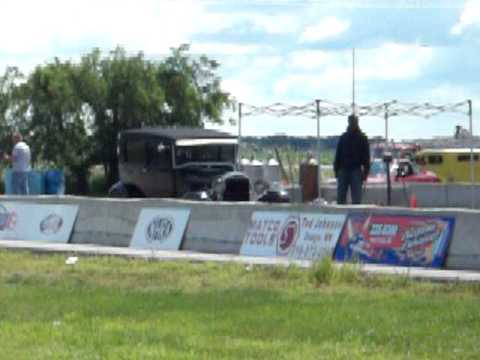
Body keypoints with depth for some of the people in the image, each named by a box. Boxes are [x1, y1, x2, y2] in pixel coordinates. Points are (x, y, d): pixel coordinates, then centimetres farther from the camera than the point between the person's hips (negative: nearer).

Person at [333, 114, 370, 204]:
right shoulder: (343, 137, 11)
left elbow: (366, 156, 1)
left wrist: (365, 171, -7)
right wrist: (336, 169, 3)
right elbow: (338, 154, 11)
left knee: (356, 199, -4)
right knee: (340, 198, 1)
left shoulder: (362, 138, 4)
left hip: (356, 170, -2)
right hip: (343, 170, 2)